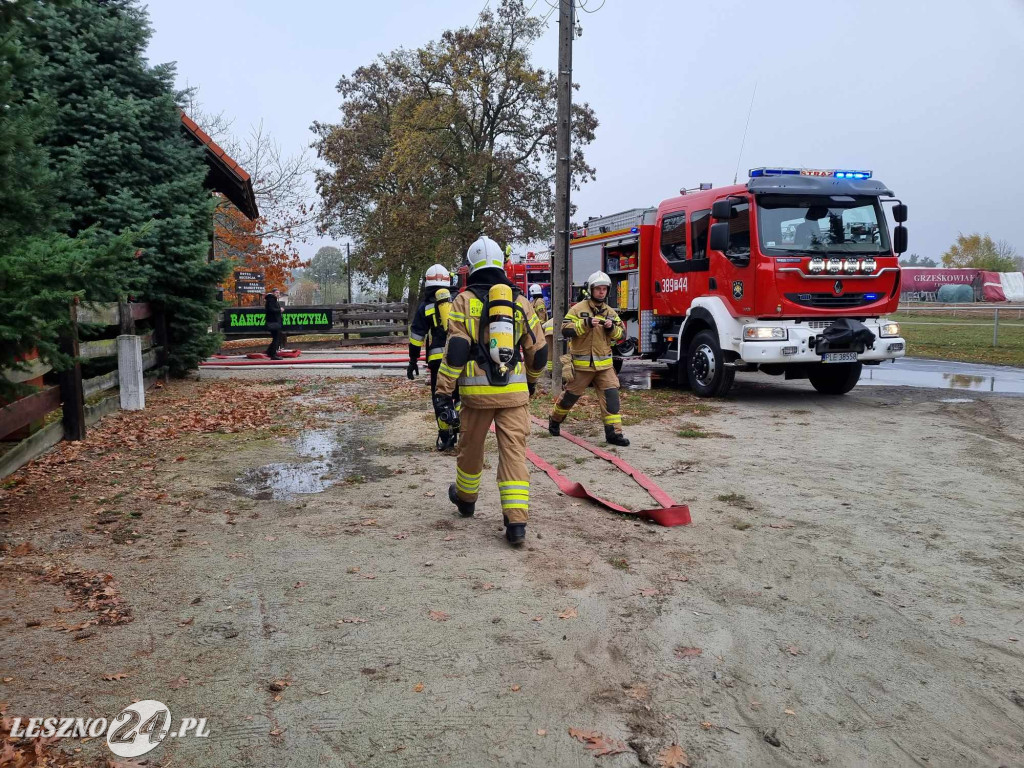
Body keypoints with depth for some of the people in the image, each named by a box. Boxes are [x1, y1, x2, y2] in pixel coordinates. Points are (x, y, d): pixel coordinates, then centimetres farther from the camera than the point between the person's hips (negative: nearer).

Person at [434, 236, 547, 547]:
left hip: (477, 390, -1)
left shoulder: (464, 301, -1)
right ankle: (516, 521, -6)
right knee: (514, 452, 1)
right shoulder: (520, 301, 8)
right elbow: (537, 350, 12)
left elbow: (455, 350, -10)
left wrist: (443, 391, -7)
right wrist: (532, 380, 29)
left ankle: (466, 498, 40)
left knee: (471, 447, 18)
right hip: (514, 390, 2)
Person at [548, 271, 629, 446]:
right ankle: (555, 420, 34)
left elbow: (622, 333, 9)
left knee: (611, 396, -7)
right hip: (582, 364, -4)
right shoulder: (578, 309, -6)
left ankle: (614, 432, -4)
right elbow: (566, 330, -15)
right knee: (570, 395, 10)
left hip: (604, 364, 4)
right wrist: (585, 323, -26)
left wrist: (612, 328, -11)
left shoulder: (610, 312, 9)